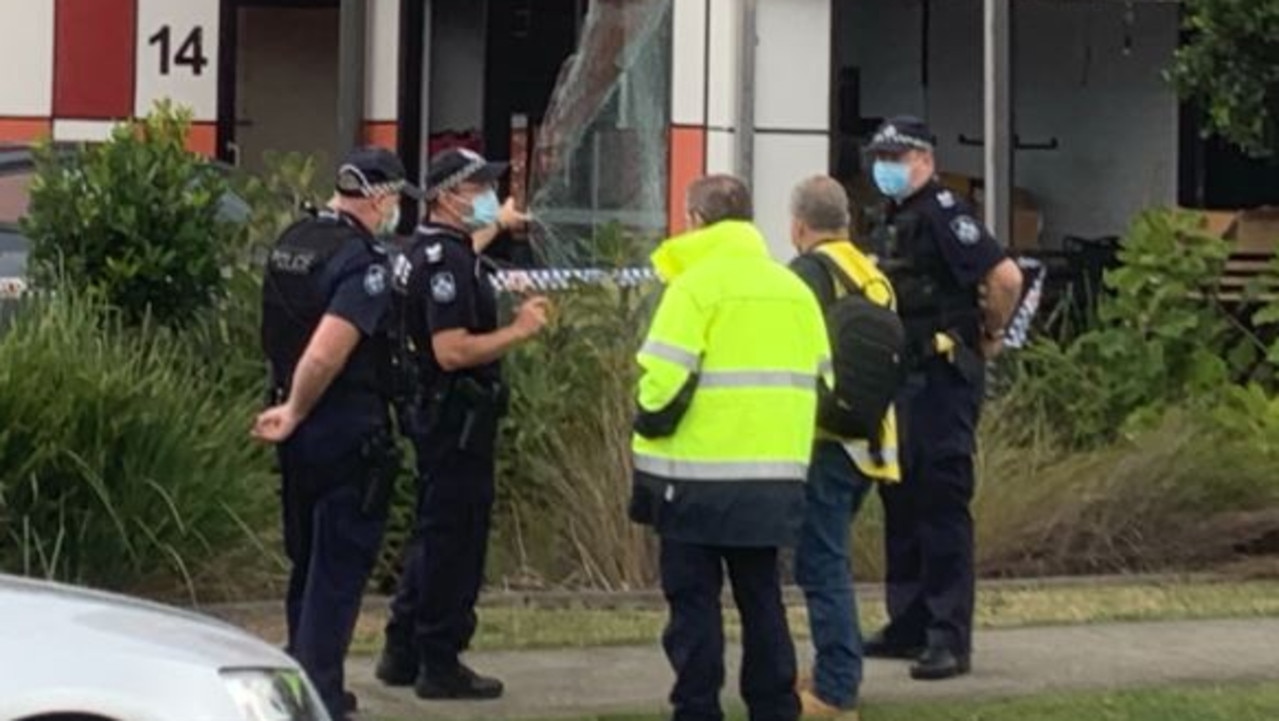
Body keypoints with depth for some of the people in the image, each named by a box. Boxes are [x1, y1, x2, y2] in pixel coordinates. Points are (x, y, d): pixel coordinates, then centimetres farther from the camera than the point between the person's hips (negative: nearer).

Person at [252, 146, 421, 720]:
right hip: (349, 435, -8)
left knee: (308, 561, 19)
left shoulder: (292, 242, 6)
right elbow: (324, 355, -28)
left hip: (301, 433, 8)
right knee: (339, 570, -1)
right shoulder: (363, 264, -20)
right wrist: (295, 412, -16)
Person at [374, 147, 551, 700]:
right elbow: (453, 350, -27)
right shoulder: (447, 261, -20)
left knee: (435, 535, 18)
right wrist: (519, 331, -20)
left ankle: (402, 653, 25)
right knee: (455, 539, -3)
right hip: (458, 420, -11)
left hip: (439, 415, 11)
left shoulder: (428, 249, 12)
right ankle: (440, 665, 4)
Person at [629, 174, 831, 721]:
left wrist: (647, 454, -3)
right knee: (761, 596, 14)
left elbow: (665, 382, -15)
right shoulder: (793, 288, 11)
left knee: (694, 600, 2)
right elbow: (819, 379, 12)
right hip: (776, 479, 6)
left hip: (700, 477, -6)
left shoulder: (696, 285, -8)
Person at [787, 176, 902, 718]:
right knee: (828, 559, 20)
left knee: (822, 564, -5)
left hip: (825, 440, -9)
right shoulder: (872, 275, 14)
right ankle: (837, 672, 26)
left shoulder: (810, 272, -12)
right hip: (871, 437, 9)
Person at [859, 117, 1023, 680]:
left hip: (943, 378, -10)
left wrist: (991, 336, -10)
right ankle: (909, 626, 22)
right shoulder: (896, 221, 15)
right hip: (905, 378, 10)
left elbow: (1005, 276, -23)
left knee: (943, 504, -8)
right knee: (902, 500, 14)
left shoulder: (943, 213, -14)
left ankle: (950, 639, -6)